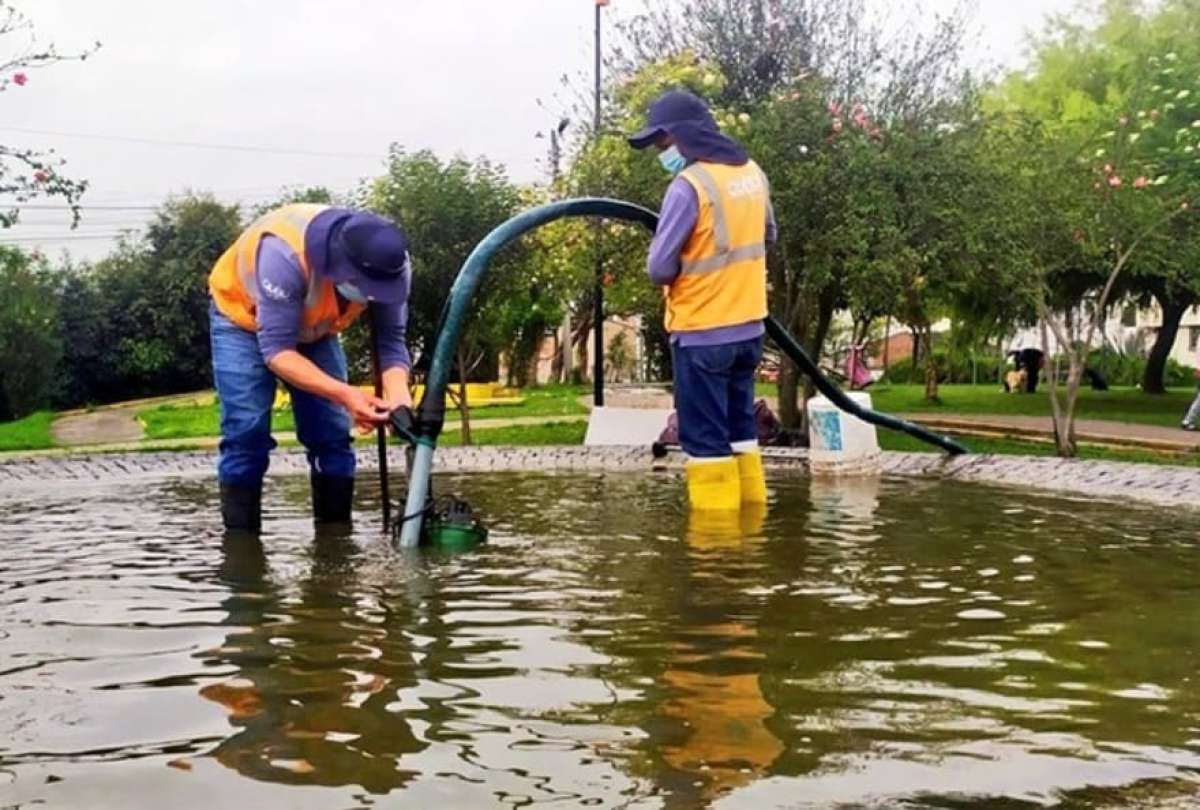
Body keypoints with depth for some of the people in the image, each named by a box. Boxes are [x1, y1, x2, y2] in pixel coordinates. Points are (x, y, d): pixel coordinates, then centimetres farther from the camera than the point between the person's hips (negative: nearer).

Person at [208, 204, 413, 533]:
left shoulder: (390, 263, -28)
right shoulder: (285, 254, -44)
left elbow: (391, 341, -22)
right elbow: (276, 348, -41)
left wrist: (399, 398, -42)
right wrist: (343, 394, -53)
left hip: (313, 327, 4)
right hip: (243, 316, -4)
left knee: (333, 436, -4)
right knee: (247, 433, -16)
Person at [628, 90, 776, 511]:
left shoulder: (689, 185, -19)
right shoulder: (752, 173, 5)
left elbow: (659, 268, -18)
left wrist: (683, 272, 2)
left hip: (701, 334, -8)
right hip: (748, 327, 8)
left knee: (706, 438, 2)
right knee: (739, 428, 18)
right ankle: (750, 506, 25)